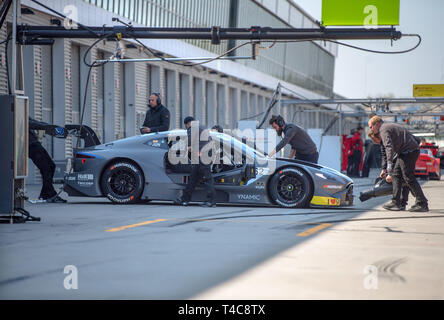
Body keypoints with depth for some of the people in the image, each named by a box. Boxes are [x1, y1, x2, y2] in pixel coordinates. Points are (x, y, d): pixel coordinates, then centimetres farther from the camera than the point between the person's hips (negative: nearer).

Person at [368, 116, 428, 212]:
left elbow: (389, 149, -24)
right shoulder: (389, 127, 23)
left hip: (409, 151, -10)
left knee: (408, 177, -10)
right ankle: (395, 202, 11)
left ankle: (422, 204, -8)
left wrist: (389, 172, -30)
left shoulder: (384, 130, -11)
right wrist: (386, 169, 33)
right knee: (396, 174, 12)